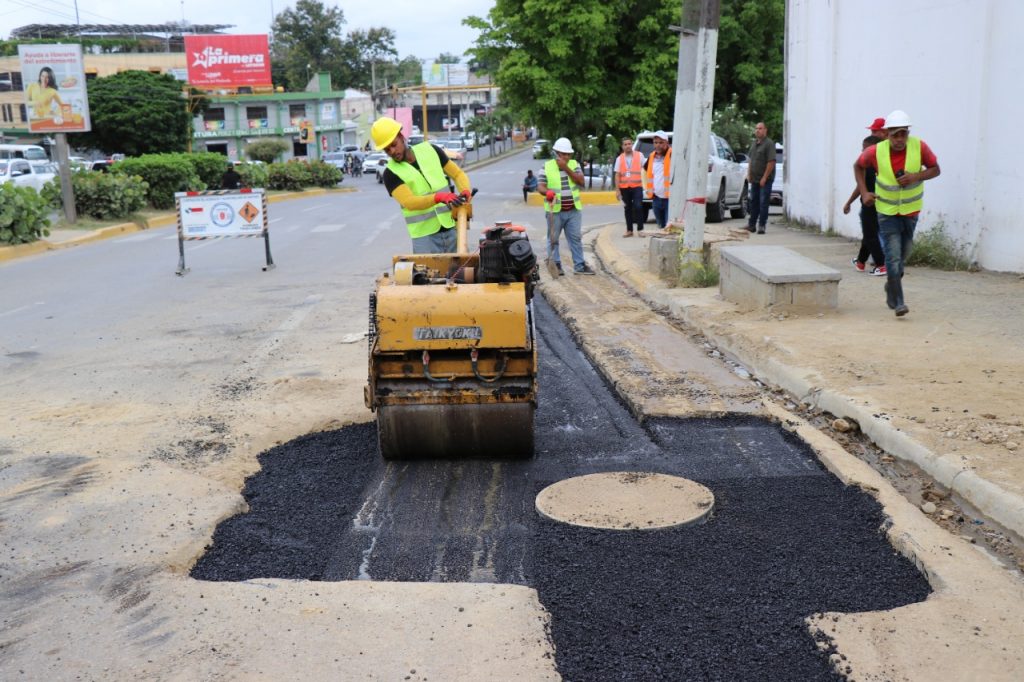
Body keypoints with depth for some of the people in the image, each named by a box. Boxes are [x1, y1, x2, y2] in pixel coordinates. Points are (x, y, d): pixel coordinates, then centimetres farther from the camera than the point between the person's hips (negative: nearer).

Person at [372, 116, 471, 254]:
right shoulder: (390, 174, -4)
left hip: (452, 228, 3)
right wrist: (439, 197, -35)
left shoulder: (430, 150, 6)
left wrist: (465, 191, -10)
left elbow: (458, 174, 12)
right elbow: (409, 202, -19)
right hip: (425, 236, -3)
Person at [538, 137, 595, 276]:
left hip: (573, 210, 3)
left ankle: (579, 265, 11)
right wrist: (547, 192, -29)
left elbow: (581, 181, -8)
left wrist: (566, 168, -15)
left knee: (576, 238, 6)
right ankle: (555, 265, 12)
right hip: (555, 210, -2)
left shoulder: (574, 164, 6)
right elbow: (540, 186, -5)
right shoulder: (547, 167, -2)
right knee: (553, 239, 2)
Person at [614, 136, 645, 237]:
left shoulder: (639, 155, 4)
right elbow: (617, 175, 5)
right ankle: (629, 230, 16)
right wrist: (617, 190, -1)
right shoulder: (619, 158, 7)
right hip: (624, 187, 2)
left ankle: (640, 229, -4)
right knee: (627, 209, 8)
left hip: (637, 186, -2)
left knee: (638, 207, -12)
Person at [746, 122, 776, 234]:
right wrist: (749, 174, 11)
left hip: (765, 179, -8)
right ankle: (751, 224, 20)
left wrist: (764, 178, -20)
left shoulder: (769, 143, -13)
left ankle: (761, 225, -1)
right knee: (753, 202, 12)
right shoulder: (754, 143, 13)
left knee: (763, 203, -5)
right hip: (754, 179, 8)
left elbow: (771, 162, -18)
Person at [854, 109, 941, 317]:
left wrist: (917, 176, -24)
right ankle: (898, 302, -8)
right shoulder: (876, 152, -17)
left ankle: (892, 286, 43)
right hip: (887, 211, -2)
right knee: (893, 257, -11)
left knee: (904, 252, 18)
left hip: (911, 209, 2)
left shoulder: (919, 147, -16)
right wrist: (864, 192, -9)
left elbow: (936, 169, -4)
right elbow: (858, 166, 2)